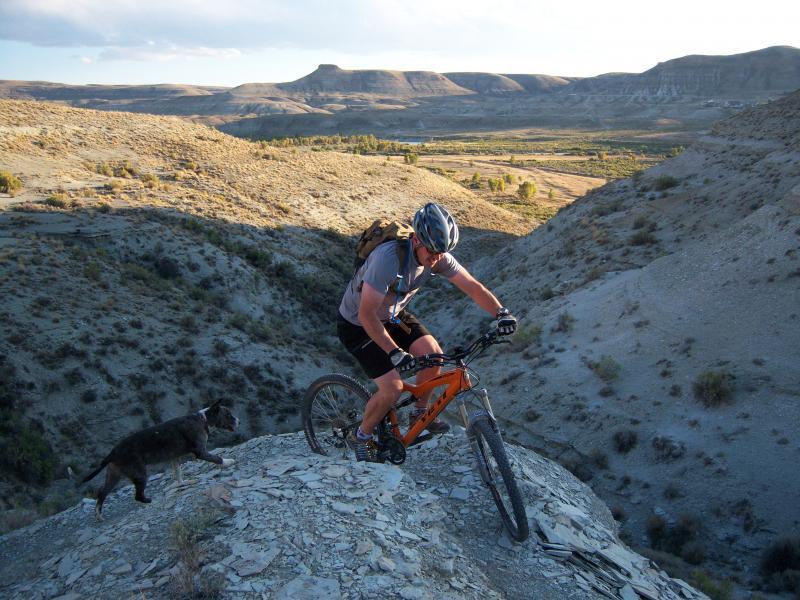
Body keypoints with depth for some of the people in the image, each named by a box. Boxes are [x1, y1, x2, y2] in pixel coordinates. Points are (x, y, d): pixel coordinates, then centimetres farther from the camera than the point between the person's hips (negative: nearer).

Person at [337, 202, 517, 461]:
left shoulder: (438, 256, -16)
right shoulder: (388, 257, -37)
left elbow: (472, 286, -13)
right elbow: (366, 314, -37)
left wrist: (501, 312, -29)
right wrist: (394, 352, -42)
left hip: (393, 316, 7)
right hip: (358, 325, -6)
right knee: (393, 388, -15)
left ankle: (419, 415, 16)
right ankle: (360, 437, 12)